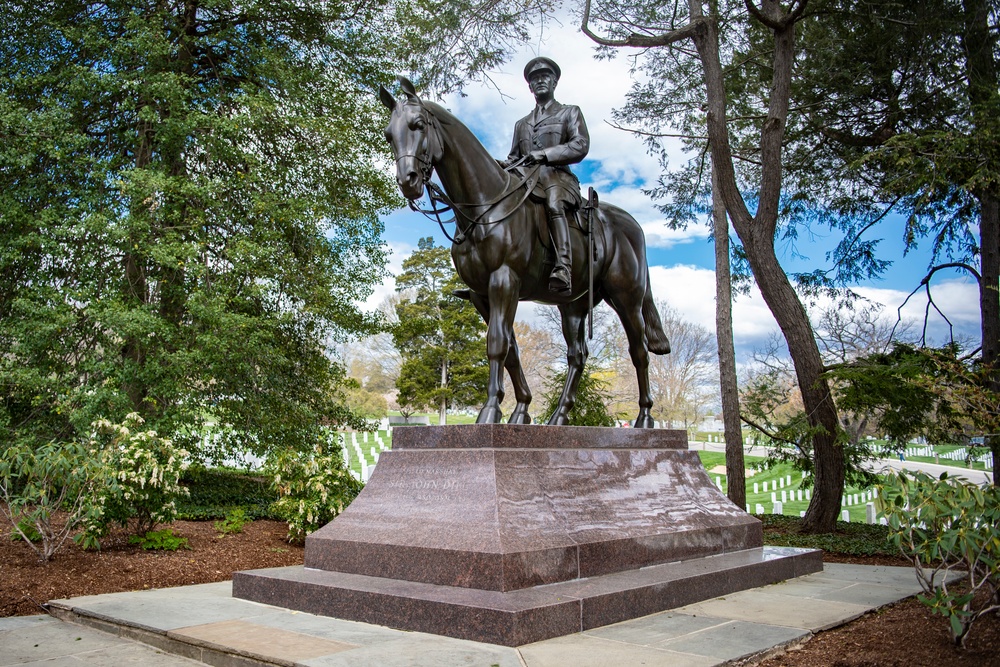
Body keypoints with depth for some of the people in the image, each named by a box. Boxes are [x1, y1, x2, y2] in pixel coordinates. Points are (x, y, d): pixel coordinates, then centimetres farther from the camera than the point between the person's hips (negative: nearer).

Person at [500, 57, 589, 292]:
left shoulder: (570, 112, 17)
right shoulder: (521, 124, 31)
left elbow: (581, 146, 0)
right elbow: (513, 158, 26)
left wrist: (544, 154, -16)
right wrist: (501, 166, -1)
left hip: (558, 179, -6)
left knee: (553, 202, -40)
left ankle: (563, 269, -56)